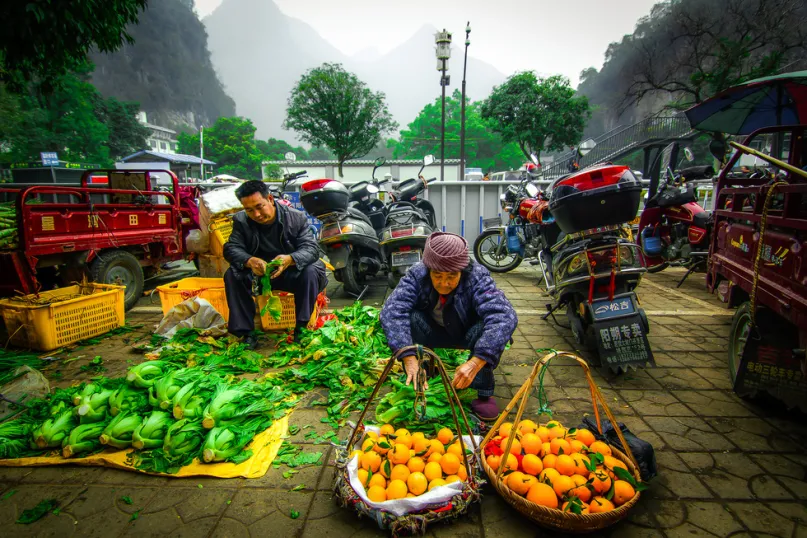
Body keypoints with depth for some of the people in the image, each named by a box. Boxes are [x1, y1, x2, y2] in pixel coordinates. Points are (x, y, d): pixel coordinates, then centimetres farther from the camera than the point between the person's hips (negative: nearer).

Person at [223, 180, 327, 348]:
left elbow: (311, 248, -21)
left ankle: (301, 327, -20)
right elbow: (231, 248, -15)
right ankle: (246, 331, -17)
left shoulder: (297, 217, -12)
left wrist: (290, 259, -44)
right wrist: (249, 261, -39)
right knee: (232, 275, -23)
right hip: (257, 273, 2)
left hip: (292, 272, -2)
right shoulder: (241, 221, -6)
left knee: (311, 272, -32)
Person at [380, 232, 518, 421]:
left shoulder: (477, 277, -30)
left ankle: (484, 393, -14)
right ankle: (418, 384, -12)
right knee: (408, 319, -29)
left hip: (467, 335, -1)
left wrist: (476, 362, -55)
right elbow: (392, 310, -38)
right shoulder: (417, 275, -25)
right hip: (434, 333, 1)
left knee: (488, 326, -34)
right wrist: (409, 357, -51)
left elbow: (504, 316, -43)